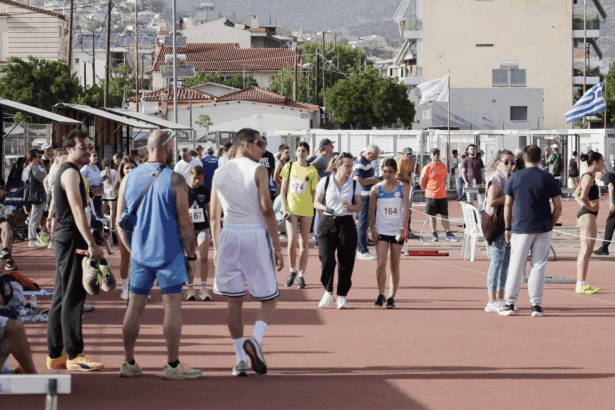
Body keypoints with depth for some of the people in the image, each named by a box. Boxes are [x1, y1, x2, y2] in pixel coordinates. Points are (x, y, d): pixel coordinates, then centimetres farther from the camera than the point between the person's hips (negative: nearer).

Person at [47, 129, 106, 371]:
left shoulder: (68, 172, 19)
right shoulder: (70, 173, -13)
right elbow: (77, 211, -23)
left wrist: (89, 238, 26)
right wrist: (91, 244, -28)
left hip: (65, 240, 10)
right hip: (71, 239, -10)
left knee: (62, 297, 11)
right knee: (73, 297, -8)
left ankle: (55, 355, 15)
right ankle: (74, 356, -7)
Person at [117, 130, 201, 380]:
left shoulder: (129, 178, 6)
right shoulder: (175, 180, -9)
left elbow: (120, 223, 9)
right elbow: (184, 223, -9)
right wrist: (191, 256, -1)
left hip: (139, 255, 5)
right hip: (169, 254, -4)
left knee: (135, 306, 9)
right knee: (172, 306, 1)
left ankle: (128, 363, 11)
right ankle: (173, 366, 3)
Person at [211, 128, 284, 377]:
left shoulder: (220, 173, 10)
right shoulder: (258, 170, -5)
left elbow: (214, 215, 12)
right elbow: (266, 209, -11)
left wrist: (216, 249, 19)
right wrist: (277, 247, -8)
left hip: (229, 235, 4)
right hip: (256, 236, -4)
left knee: (234, 300, 9)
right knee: (269, 298, 7)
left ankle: (240, 358, 7)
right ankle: (255, 340, -18)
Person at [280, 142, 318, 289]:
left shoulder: (312, 171, 5)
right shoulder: (289, 167, 6)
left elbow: (314, 193, 8)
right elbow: (283, 191, 7)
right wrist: (284, 209, -3)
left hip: (307, 210, 1)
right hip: (291, 209, 0)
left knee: (304, 242, 3)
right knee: (292, 241, -13)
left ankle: (301, 276, 10)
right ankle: (292, 271, 8)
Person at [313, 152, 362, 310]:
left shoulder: (354, 184, 5)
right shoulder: (325, 181, 2)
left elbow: (359, 206, 7)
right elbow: (316, 202, 5)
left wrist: (349, 207, -14)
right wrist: (325, 208, -16)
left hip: (346, 224, 1)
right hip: (327, 224, -1)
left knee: (346, 263, 0)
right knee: (327, 260, -12)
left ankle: (342, 296, 15)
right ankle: (328, 292, 10)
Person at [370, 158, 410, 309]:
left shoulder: (403, 188, 1)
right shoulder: (376, 189, 3)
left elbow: (406, 209, -4)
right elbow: (372, 211, 7)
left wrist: (402, 229, -13)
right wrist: (373, 229, -3)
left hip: (397, 232, 0)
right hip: (381, 231, 0)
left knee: (395, 265, 4)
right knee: (381, 264, -10)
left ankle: (391, 297, 11)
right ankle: (381, 295, 7)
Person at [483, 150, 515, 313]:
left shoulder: (510, 179, 17)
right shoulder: (496, 179, -11)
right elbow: (491, 202, -24)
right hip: (497, 225, -9)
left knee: (505, 263, 11)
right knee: (497, 261, -8)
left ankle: (500, 299, 17)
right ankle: (492, 302, -6)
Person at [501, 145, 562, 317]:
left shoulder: (515, 177, 0)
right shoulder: (548, 178, -1)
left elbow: (508, 205, 2)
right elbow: (558, 207, -2)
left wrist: (508, 228, 9)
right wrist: (551, 225, 10)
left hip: (521, 228, 0)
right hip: (543, 228, 0)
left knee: (516, 266, 6)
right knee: (538, 266, 5)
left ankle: (510, 303, 8)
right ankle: (536, 305, 5)